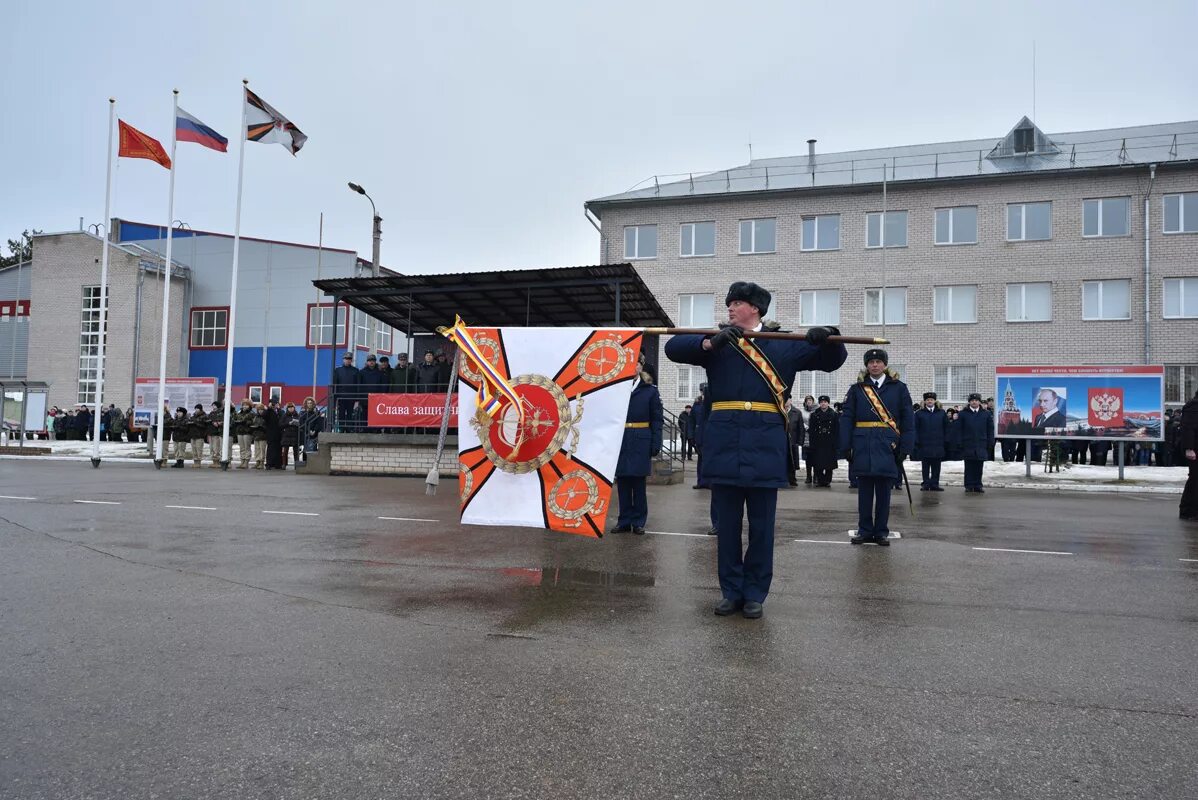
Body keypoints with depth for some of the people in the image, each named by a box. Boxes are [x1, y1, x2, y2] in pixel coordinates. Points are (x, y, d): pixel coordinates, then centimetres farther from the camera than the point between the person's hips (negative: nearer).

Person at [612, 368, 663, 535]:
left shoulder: (650, 391, 3)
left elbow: (656, 419, 1)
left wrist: (656, 444, -6)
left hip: (641, 444, -2)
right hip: (620, 442, 2)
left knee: (638, 483, 4)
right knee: (622, 483, 6)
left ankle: (638, 522, 13)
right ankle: (624, 521, 15)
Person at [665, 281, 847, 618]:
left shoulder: (783, 343, 11)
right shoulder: (717, 341, 12)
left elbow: (831, 361, 11)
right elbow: (673, 348, -2)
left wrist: (827, 340, -12)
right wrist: (711, 342, -19)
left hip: (764, 445, -1)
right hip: (724, 443, 1)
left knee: (761, 525, 5)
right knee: (727, 524, 7)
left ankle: (755, 594, 16)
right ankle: (731, 591, 18)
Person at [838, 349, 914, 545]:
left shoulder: (899, 388, 5)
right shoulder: (857, 389, 7)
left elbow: (908, 421, 3)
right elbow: (846, 419, 3)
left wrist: (906, 447, -5)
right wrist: (845, 446, -5)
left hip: (888, 447, -1)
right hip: (863, 446, 1)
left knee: (884, 491, 5)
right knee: (864, 491, 6)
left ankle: (881, 532, 15)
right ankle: (865, 530, 15)